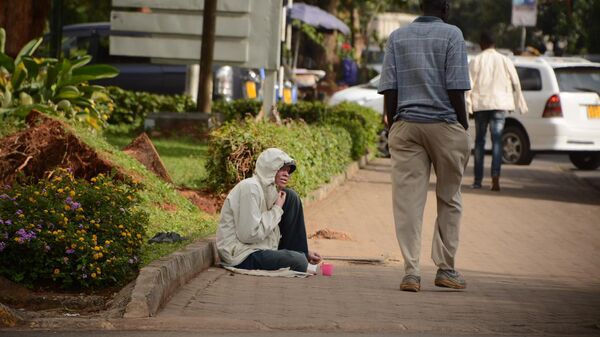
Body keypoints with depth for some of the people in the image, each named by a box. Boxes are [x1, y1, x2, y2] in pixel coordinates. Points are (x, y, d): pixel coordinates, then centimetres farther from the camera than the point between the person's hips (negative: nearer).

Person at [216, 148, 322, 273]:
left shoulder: (268, 189, 11)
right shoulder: (250, 188, -18)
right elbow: (250, 234, -26)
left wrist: (304, 253, 5)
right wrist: (277, 209, -15)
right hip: (241, 257, -10)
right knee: (298, 261, -27)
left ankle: (303, 255, 6)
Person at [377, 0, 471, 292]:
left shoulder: (397, 37, 8)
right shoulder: (451, 35, -2)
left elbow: (389, 89, 4)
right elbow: (455, 89, -7)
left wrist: (393, 126, 11)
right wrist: (464, 130, -1)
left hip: (406, 125, 2)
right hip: (445, 124, -2)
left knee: (407, 202, 0)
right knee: (449, 200, 10)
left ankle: (411, 271, -6)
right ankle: (445, 269, 13)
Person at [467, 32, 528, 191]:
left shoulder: (475, 62, 0)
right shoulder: (505, 61, 5)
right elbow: (516, 84, 9)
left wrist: (468, 105, -4)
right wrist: (520, 103, 19)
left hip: (480, 105, 0)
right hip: (500, 104, 0)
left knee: (479, 141, 10)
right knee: (497, 140, -2)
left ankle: (478, 179, 11)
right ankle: (495, 177, -19)